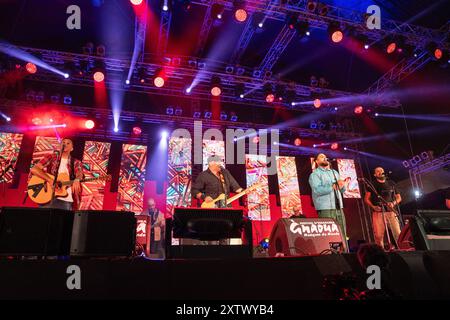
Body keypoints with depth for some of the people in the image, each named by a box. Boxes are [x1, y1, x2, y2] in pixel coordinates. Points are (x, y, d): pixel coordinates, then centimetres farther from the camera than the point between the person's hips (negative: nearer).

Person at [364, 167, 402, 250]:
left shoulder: (391, 184, 17)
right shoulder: (372, 185, 9)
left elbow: (399, 197, 19)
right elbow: (366, 199, 7)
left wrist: (394, 203, -1)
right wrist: (373, 207, -10)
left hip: (391, 212, 2)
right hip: (378, 212, -2)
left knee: (398, 233, -9)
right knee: (379, 235, -7)